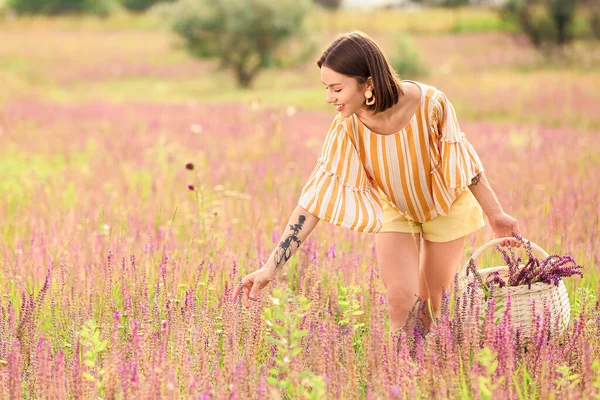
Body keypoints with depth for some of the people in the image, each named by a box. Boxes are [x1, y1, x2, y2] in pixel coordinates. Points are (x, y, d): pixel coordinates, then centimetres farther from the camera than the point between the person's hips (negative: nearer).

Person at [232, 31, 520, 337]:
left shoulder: (430, 104, -35)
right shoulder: (347, 128, -29)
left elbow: (462, 157, -16)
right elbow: (316, 197, -28)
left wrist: (495, 213, -8)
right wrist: (270, 268, -31)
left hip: (445, 205, -1)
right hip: (393, 208, 1)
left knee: (435, 305, 7)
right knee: (400, 301, -10)